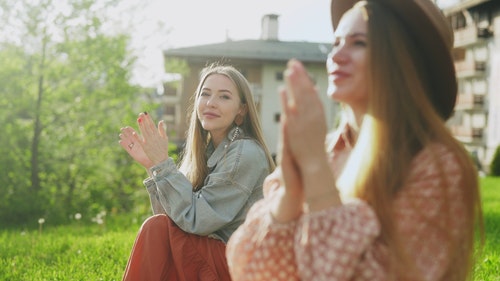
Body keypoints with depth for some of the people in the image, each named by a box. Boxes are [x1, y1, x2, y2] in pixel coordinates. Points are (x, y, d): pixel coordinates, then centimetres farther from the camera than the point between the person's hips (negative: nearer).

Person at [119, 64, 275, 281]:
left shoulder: (246, 154, -17)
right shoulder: (206, 149, 6)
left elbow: (196, 220, -21)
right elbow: (176, 215, 2)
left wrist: (162, 162, -20)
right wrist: (152, 165, -7)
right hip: (215, 254, 7)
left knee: (156, 228, -19)